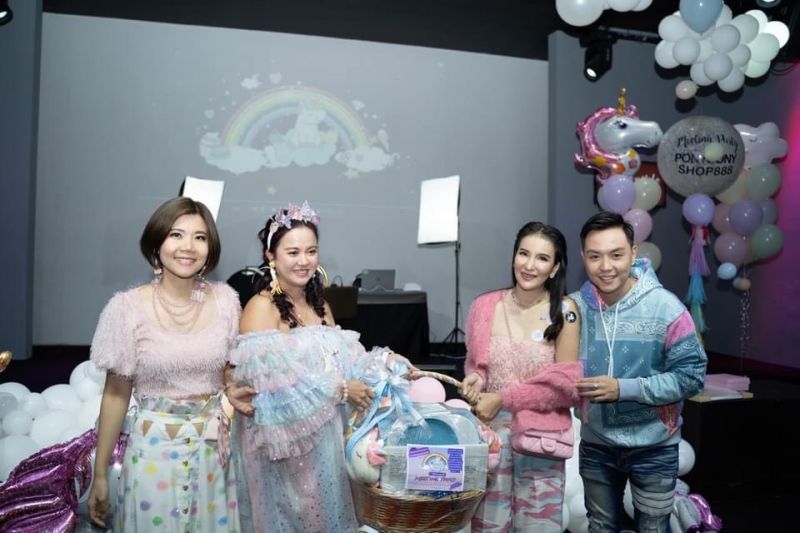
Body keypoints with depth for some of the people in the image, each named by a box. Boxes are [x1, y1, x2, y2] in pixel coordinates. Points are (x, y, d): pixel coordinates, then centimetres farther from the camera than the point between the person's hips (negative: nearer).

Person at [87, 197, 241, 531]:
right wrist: (100, 474, 0)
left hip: (214, 449, 3)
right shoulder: (129, 307, -12)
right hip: (155, 450, -2)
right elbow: (116, 393, -5)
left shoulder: (225, 300, -5)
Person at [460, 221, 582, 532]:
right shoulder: (484, 306, -1)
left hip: (541, 438, -2)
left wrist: (503, 398, -14)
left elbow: (566, 383, -9)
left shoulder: (564, 312, -7)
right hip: (490, 433, 2)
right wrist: (475, 380, -11)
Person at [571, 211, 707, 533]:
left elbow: (691, 376, -16)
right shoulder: (575, 307, -10)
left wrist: (624, 389, -24)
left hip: (653, 446, -3)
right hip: (596, 444, 3)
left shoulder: (666, 308, -18)